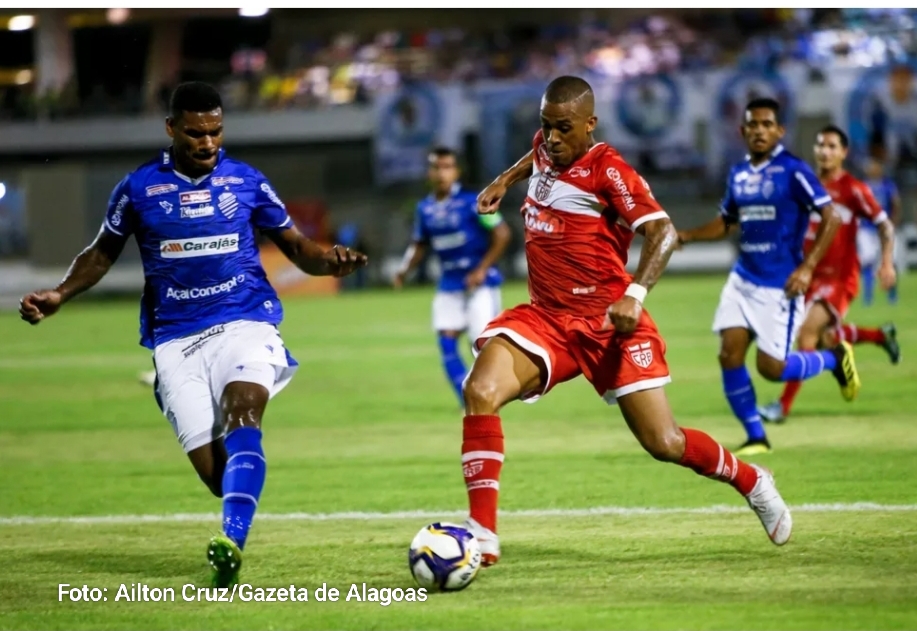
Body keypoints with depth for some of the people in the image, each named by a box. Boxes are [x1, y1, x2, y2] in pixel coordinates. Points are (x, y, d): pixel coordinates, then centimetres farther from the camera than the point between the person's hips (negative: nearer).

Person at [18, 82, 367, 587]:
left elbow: (296, 246, 12)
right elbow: (103, 253, 17)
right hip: (176, 340, 1)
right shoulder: (139, 188, 5)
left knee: (242, 414, -31)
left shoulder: (246, 181, 6)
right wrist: (59, 295, 1)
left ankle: (232, 541, -43)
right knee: (212, 470, -8)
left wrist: (328, 261, -11)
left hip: (244, 323, -1)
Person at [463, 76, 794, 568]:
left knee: (664, 444, -4)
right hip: (545, 318, 5)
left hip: (608, 324, -5)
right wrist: (505, 180, 30)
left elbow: (662, 231, -24)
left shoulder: (607, 170, -13)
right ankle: (482, 535, -23)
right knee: (480, 391, -23)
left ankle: (751, 482, 28)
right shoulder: (545, 147, 7)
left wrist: (635, 295, -37)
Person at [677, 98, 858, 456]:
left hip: (779, 285, -6)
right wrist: (685, 237, 6)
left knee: (771, 368, -7)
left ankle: (835, 359, 22)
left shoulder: (793, 171, -11)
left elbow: (830, 218, -12)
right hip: (743, 279, 6)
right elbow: (726, 222, 23)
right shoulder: (738, 175, 8)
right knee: (730, 355, -6)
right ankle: (756, 437, 7)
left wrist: (807, 267, -19)